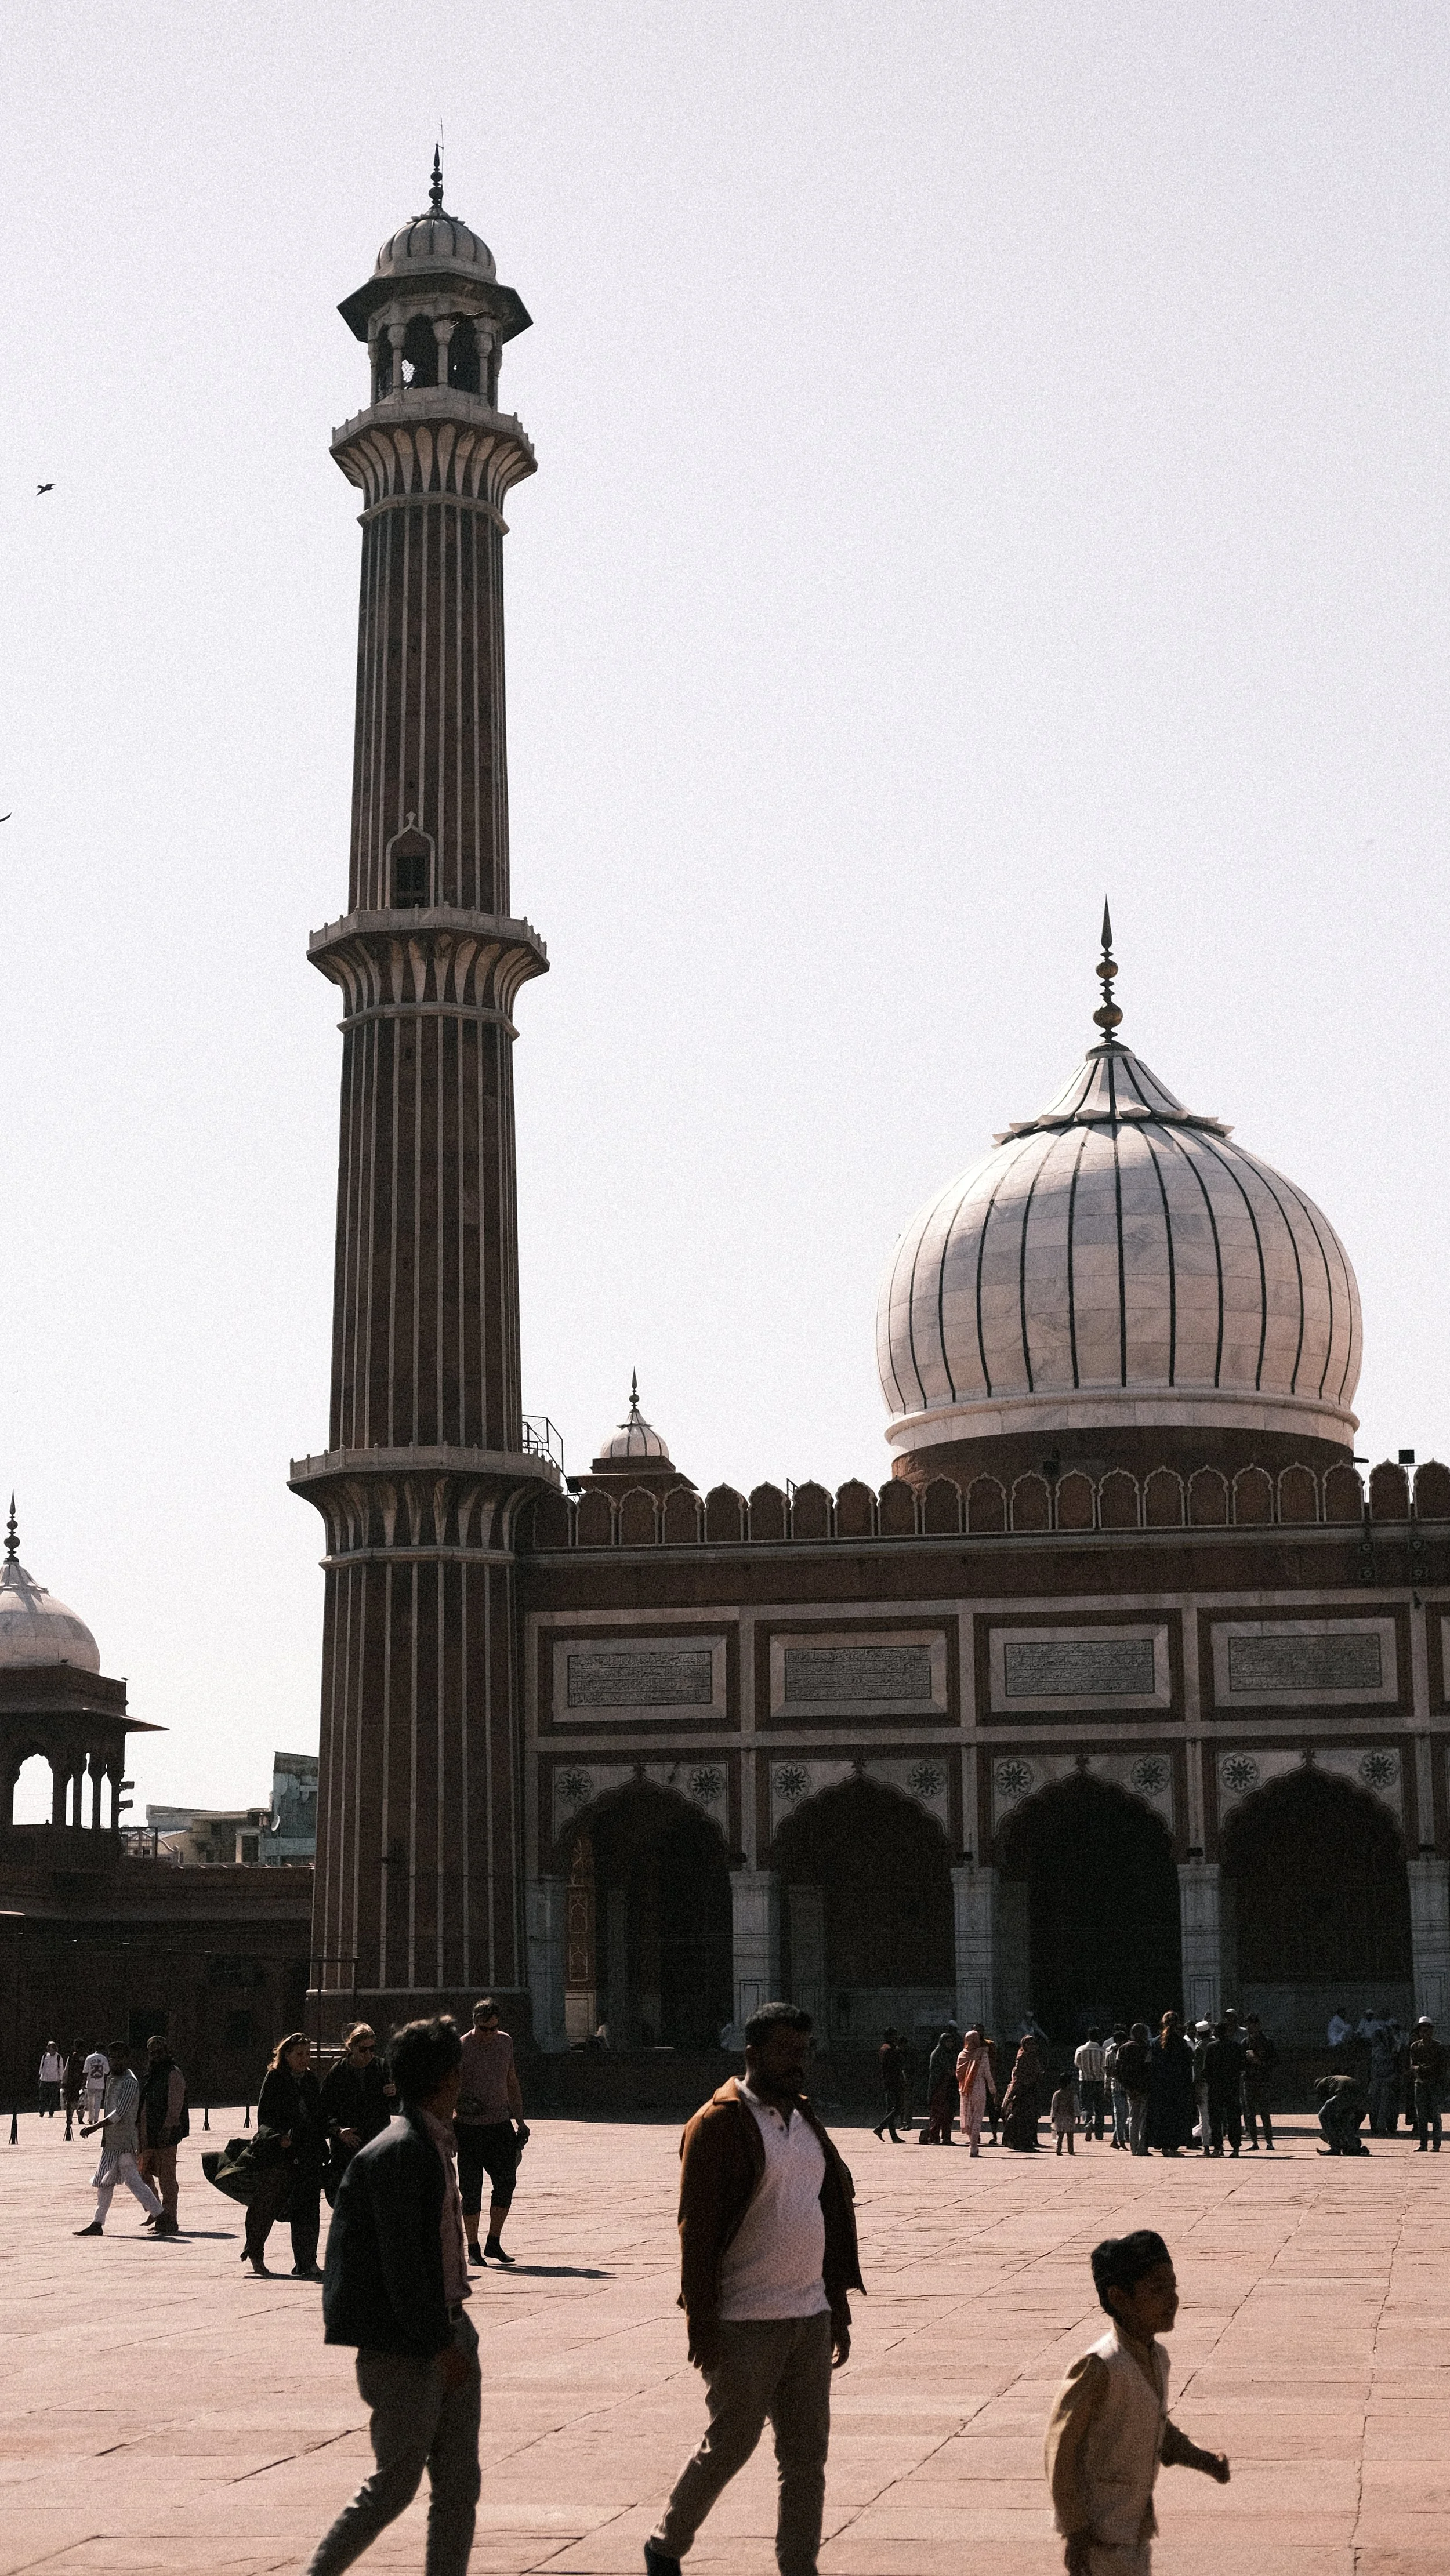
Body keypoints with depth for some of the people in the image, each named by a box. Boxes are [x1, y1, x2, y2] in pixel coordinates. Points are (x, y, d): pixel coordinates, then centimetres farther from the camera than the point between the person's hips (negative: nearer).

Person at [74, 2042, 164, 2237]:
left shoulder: (130, 2083, -15)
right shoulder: (111, 2079, 14)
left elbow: (119, 2113, -23)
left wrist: (94, 2127, -27)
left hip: (124, 2141, -9)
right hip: (110, 2142, 9)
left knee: (132, 2180, -8)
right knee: (104, 2182, 10)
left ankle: (160, 2216, 1)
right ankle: (98, 2224, 15)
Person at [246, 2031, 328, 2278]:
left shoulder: (310, 2080, 14)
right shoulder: (275, 2078, -2)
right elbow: (264, 2114, -6)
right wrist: (278, 2138, -18)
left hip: (309, 2153, 5)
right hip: (280, 2154, -5)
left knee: (307, 2209, 0)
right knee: (267, 2203, 3)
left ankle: (306, 2263, 2)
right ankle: (255, 2253, 24)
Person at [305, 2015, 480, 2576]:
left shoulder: (434, 2145, 12)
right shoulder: (399, 2153, -19)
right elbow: (401, 2266, -21)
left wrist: (453, 2334, 19)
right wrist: (441, 2345, -19)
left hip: (444, 2332, 9)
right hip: (403, 2348, -9)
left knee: (459, 2484, 9)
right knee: (395, 2484, 0)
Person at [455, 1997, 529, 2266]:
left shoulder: (505, 2042, 9)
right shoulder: (461, 2048, -8)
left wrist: (520, 2120, 19)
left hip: (501, 2124, 4)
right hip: (470, 2129, -4)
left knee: (506, 2183, 0)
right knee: (471, 2190, -1)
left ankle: (494, 2243, 14)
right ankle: (473, 2248, 10)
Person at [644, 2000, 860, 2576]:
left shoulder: (806, 2121, 12)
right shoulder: (718, 2124, -11)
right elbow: (697, 2228, -14)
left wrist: (838, 2308, 15)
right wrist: (701, 2324, -16)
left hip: (809, 2317, 7)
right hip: (744, 2326, -7)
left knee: (807, 2453, 7)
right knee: (729, 2447, 4)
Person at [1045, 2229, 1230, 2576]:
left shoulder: (1157, 2359, 4)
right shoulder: (1099, 2368, -22)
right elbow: (1060, 2449, -19)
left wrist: (1205, 2460, 2)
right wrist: (1076, 2532, -18)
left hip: (1136, 2528, 9)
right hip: (1098, 2531, -9)